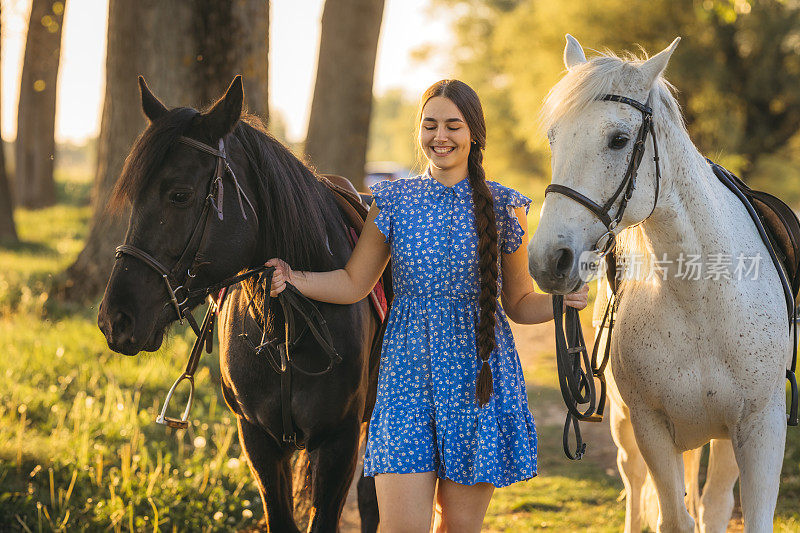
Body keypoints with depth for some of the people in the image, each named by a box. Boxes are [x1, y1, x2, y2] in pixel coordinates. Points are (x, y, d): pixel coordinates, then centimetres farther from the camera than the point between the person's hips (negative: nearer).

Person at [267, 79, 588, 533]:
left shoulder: (504, 207, 2)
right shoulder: (395, 202, 5)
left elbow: (520, 303, 7)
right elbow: (353, 283, 9)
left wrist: (563, 303, -13)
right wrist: (294, 280, -7)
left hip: (480, 376, 0)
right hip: (409, 372, 0)